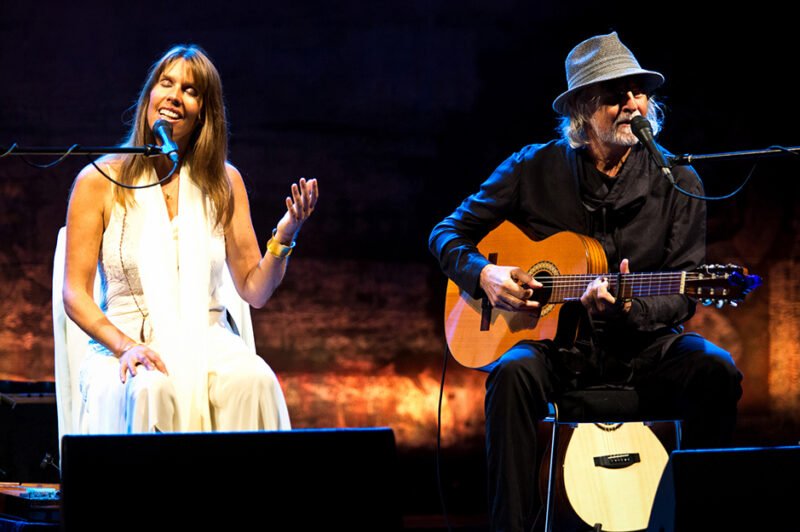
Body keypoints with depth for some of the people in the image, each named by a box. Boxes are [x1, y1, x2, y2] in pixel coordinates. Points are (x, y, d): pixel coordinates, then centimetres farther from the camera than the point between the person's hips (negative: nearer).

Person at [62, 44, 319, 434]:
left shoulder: (224, 182, 10)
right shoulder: (101, 180, 2)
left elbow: (255, 292, 9)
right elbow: (75, 294, -1)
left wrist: (284, 237, -9)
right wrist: (125, 346, -17)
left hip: (208, 343, 2)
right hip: (122, 345, -2)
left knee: (253, 380, -32)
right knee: (152, 390, -37)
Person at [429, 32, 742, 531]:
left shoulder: (677, 183, 3)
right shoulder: (534, 169, 4)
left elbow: (683, 296, 0)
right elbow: (448, 233, 11)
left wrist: (632, 310, -22)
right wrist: (483, 274, -10)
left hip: (643, 345, 1)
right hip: (556, 344, 0)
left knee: (714, 370, -30)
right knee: (514, 373, -34)